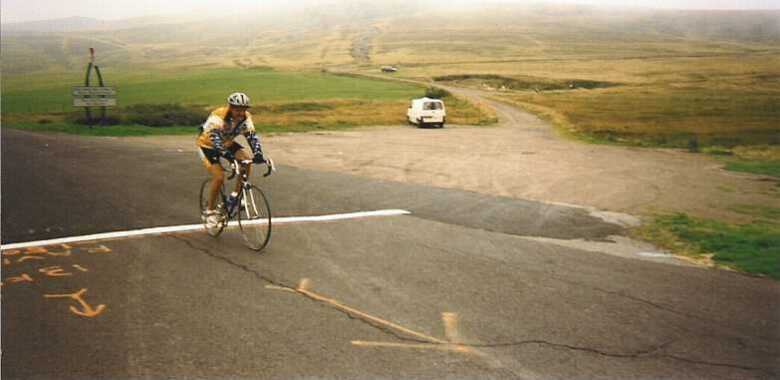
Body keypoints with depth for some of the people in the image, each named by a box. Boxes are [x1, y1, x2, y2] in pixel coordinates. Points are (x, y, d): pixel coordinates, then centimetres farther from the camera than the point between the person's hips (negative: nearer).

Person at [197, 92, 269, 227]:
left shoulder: (246, 117, -19)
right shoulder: (218, 116, -34)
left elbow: (252, 137, -25)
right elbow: (215, 139, -44)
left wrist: (258, 154, -43)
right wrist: (228, 155, -60)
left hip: (227, 143, 5)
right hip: (208, 145, -5)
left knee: (247, 160, -19)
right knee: (219, 177, -21)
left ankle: (235, 196, -4)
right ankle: (210, 211, -1)